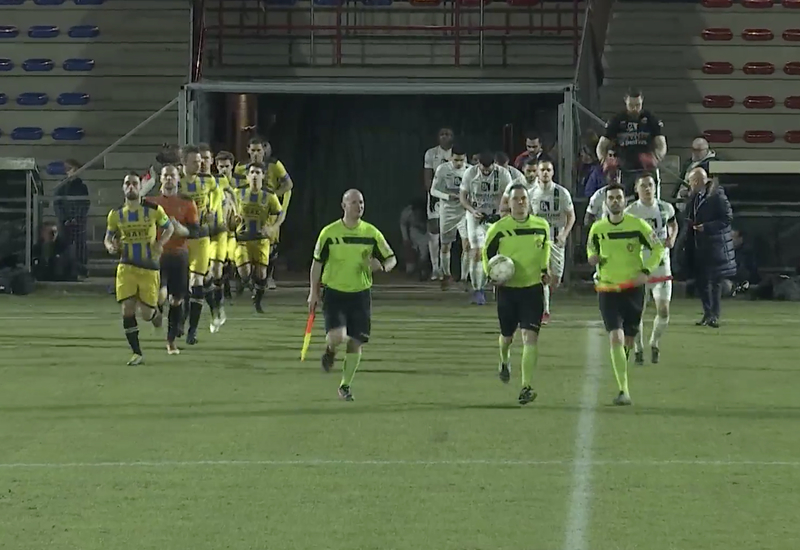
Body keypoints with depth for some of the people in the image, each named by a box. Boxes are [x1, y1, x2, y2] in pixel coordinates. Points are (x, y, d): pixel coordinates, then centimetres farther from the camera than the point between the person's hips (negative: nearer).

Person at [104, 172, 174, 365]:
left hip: (149, 268, -1)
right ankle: (137, 353, 1)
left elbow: (169, 228, 9)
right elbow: (108, 237, 12)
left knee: (147, 313, -1)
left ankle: (155, 312, 39)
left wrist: (160, 243, -9)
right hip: (127, 267, 1)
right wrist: (110, 246, -11)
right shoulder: (116, 215, 1)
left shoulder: (154, 210, -5)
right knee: (127, 309, -9)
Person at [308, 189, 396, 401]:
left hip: (360, 294, 2)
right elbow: (317, 263, 4)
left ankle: (345, 385, 19)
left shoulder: (372, 233, 0)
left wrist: (381, 266, -17)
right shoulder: (329, 233, -5)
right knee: (337, 336, -20)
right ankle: (329, 351, 18)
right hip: (334, 291, -2)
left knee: (356, 342, 2)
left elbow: (391, 259, 7)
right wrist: (314, 292, 2)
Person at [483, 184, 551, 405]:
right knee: (507, 335, 15)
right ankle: (505, 361, 52)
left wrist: (545, 271, 12)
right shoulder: (499, 229, -6)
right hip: (507, 288, 0)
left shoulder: (542, 226, 0)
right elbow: (487, 253, 7)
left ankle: (526, 387, -14)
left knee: (530, 336, -13)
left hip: (533, 288, 0)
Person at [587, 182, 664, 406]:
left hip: (633, 288, 0)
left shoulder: (637, 224, -6)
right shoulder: (597, 228, 1)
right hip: (608, 288, 0)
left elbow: (658, 248, 1)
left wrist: (646, 271, -11)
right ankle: (624, 391, -15)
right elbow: (591, 248, 18)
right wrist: (593, 258, -6)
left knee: (628, 340, 8)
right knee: (616, 338, -15)